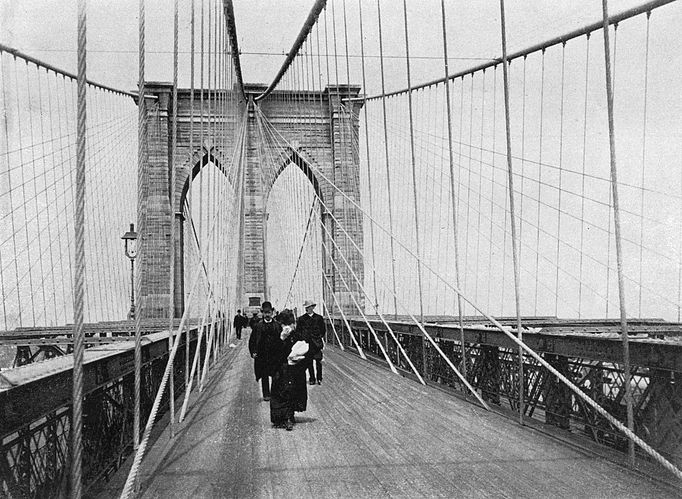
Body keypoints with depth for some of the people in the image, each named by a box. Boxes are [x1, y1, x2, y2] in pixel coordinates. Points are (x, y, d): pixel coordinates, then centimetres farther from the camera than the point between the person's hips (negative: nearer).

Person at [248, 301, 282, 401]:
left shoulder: (278, 325, 3)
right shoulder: (257, 326, 2)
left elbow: (282, 340, 3)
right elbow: (252, 340, 4)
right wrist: (253, 352, -6)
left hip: (275, 354, 0)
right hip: (262, 355, 0)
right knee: (264, 376, 6)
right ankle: (266, 394, 16)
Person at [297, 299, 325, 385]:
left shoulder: (319, 318, 4)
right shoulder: (301, 319, 3)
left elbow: (323, 330, 11)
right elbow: (298, 331, 6)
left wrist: (320, 337, 3)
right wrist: (302, 338, -3)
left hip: (317, 343, 0)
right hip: (306, 343, 0)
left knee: (318, 361, 1)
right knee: (309, 362, 3)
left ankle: (319, 379, 11)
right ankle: (312, 379, 12)